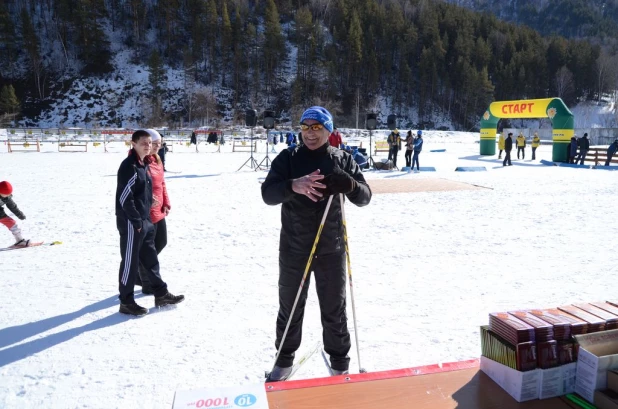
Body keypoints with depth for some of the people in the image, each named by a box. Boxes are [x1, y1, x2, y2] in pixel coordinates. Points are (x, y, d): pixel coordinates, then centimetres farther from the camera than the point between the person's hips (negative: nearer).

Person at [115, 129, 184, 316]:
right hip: (131, 222, -10)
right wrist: (136, 221, -18)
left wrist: (145, 219, 15)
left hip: (144, 221, 10)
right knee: (130, 261, 1)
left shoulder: (143, 164, 13)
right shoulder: (129, 166, -17)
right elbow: (125, 197, -21)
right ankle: (126, 302, 13)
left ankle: (161, 294, 28)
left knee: (150, 258, 16)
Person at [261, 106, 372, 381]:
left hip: (331, 248, 0)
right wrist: (293, 185, -35)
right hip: (294, 248, 0)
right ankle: (285, 358, 34)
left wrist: (349, 185, -28)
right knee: (290, 305, 14)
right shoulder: (288, 158, -3)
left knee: (334, 308, 13)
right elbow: (268, 194, -14)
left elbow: (364, 197, -5)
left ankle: (339, 360, 33)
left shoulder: (342, 159, 0)